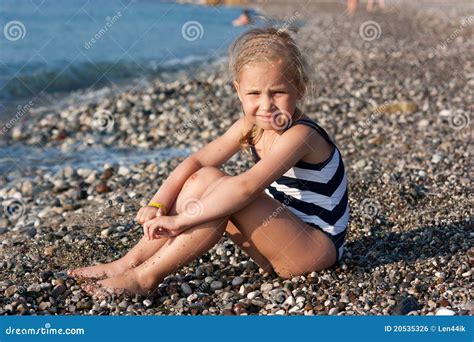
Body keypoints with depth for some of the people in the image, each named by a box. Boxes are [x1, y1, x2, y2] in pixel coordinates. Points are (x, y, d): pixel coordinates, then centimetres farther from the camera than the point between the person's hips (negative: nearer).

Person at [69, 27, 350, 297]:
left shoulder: (300, 135, -24)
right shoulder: (250, 127, 1)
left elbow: (247, 187, -35)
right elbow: (197, 161, -3)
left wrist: (180, 219, -35)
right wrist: (157, 205, -18)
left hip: (319, 248, -8)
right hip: (282, 238, 8)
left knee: (223, 189, -27)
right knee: (202, 178, -6)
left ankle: (146, 276, -21)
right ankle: (130, 262, -8)